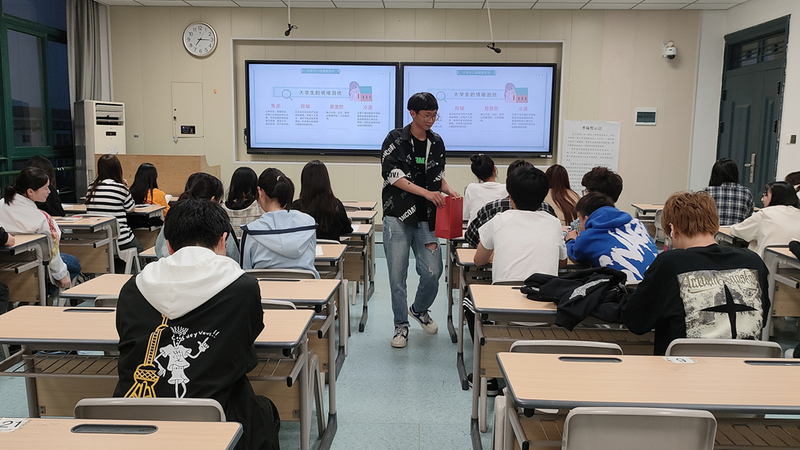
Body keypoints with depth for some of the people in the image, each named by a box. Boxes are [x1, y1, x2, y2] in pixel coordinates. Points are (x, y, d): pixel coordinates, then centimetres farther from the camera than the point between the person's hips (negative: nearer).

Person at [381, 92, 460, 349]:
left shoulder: (437, 142, 12)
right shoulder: (395, 139, -2)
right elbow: (393, 175, -12)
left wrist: (447, 190, 0)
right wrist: (426, 192, -20)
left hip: (426, 219, 4)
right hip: (397, 217, -3)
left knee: (433, 273, -1)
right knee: (397, 276, 1)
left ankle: (419, 310, 29)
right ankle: (401, 325, 18)